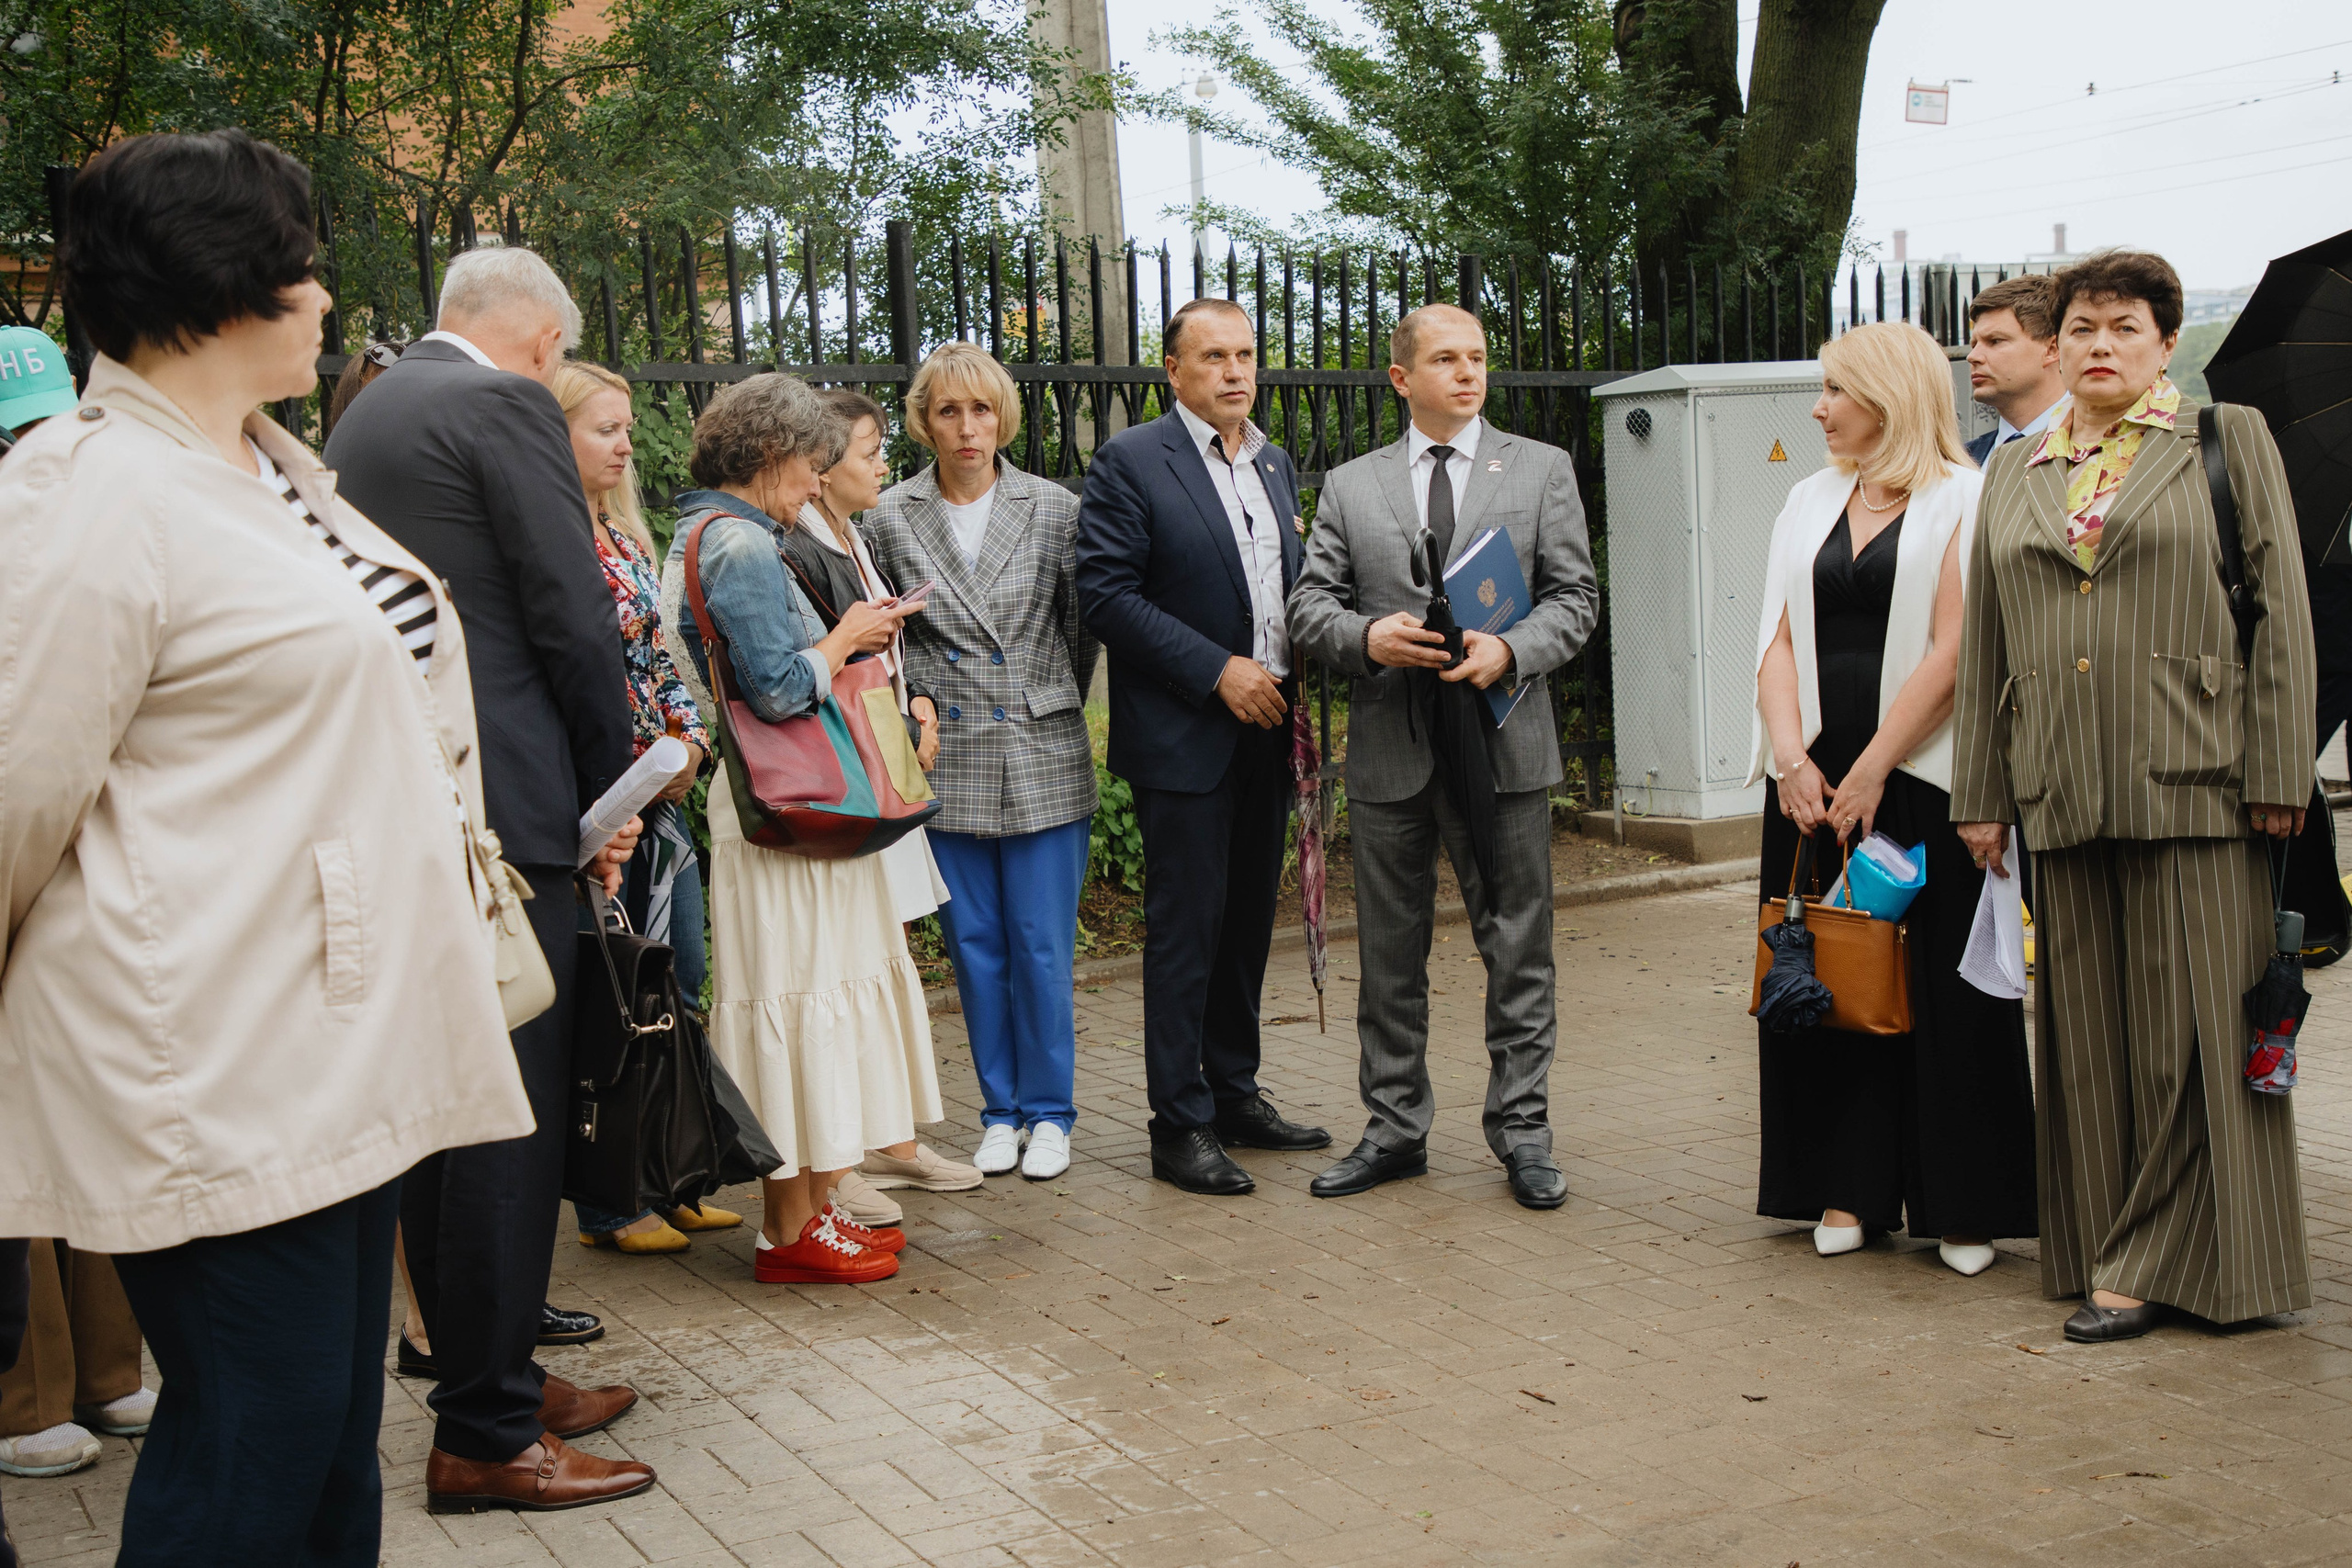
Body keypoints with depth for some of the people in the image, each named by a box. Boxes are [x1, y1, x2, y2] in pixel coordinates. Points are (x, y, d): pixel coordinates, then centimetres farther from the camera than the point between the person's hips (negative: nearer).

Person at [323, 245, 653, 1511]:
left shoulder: (361, 418, 18)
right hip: (498, 806, -9)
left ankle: (490, 1378, 28)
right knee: (508, 1112, -4)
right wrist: (613, 787, -1)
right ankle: (485, 1436, 3)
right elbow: (573, 615, -13)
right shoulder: (505, 405, -9)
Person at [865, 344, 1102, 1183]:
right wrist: (916, 698, -3)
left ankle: (1049, 1111, 16)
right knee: (974, 947, 8)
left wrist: (1053, 708, 6)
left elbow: (1082, 625, 7)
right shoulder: (890, 518, 3)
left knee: (1043, 946, 1)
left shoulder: (1056, 509, 0)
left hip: (1044, 759, -1)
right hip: (948, 761, 1)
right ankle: (1001, 1109, 21)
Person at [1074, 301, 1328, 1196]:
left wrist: (1298, 683, 4)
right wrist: (1217, 670, -17)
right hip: (1182, 739, -7)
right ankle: (1182, 1126, 5)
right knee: (1186, 928, -3)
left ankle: (1236, 1094, 25)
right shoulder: (1131, 462, -7)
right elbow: (1106, 593, -14)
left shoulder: (1275, 466, 15)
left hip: (1266, 730, 7)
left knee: (1248, 920, 13)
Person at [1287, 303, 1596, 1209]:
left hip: (1504, 744, -1)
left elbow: (1574, 597, 3)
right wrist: (1367, 638, -14)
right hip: (1389, 750, 2)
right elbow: (1309, 605, 6)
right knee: (1390, 956, 9)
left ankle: (1522, 1131, 15)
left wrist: (1510, 651, -16)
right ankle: (1395, 1129, 21)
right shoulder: (1349, 486, 10)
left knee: (1518, 950, 3)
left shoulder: (1542, 470, 7)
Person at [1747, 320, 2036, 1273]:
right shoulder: (1811, 503, 15)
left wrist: (1870, 772, -13)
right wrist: (1793, 757, -6)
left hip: (1920, 782, -5)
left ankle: (1960, 1206, 9)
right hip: (1815, 783, 5)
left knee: (1939, 991, -1)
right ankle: (1849, 1191, 15)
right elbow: (1780, 640, 8)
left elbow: (1953, 652, -10)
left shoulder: (1961, 500, -2)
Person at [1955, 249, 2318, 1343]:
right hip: (2065, 793, 4)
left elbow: (2282, 610, 0)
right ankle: (2109, 1254, 17)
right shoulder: (2015, 474, 16)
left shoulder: (2230, 441, 6)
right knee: (2089, 1034, 7)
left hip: (2191, 785, -3)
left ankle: (2158, 1260, 10)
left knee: (2191, 1026, -1)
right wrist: (1980, 794, 11)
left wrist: (2278, 773, -8)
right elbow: (1983, 645, 16)